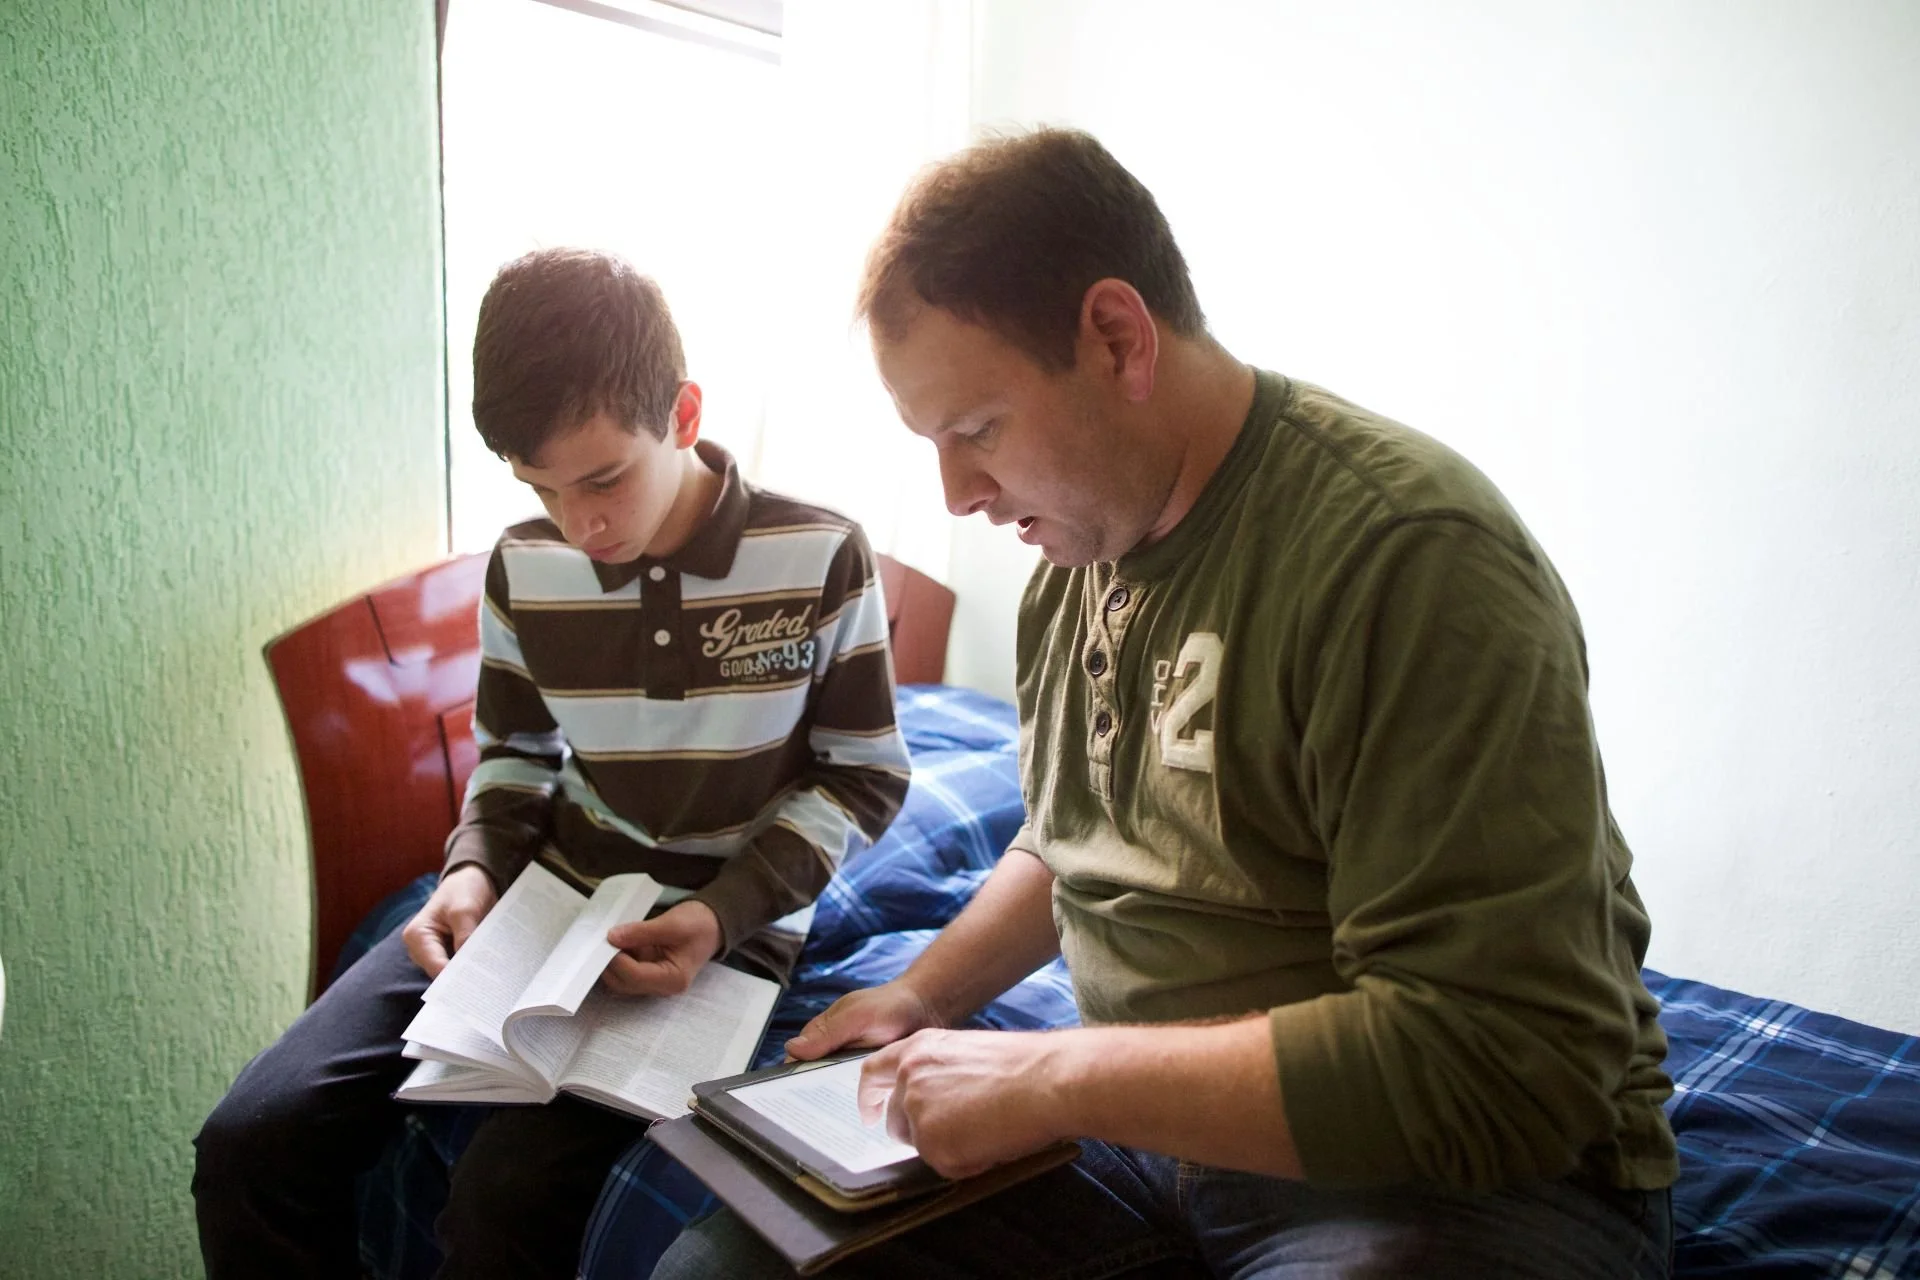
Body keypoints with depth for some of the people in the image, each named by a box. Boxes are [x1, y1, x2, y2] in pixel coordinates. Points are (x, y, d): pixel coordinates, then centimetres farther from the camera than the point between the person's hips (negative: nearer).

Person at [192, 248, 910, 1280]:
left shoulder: (818, 558, -12)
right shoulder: (522, 569, -1)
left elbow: (864, 776, -5)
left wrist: (721, 915, -17)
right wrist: (473, 867, -7)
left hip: (721, 935, -4)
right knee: (249, 1147, -7)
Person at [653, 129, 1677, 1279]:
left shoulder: (1414, 557, -22)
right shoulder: (1081, 547, 6)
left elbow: (1504, 1067, -26)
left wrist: (1053, 1077, -23)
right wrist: (926, 994, 7)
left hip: (1456, 1180, -6)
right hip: (1149, 1130, 7)